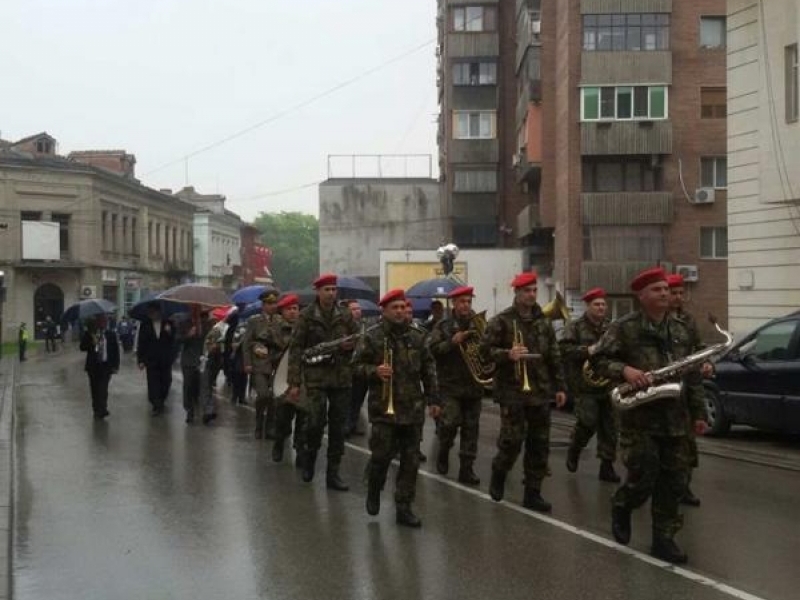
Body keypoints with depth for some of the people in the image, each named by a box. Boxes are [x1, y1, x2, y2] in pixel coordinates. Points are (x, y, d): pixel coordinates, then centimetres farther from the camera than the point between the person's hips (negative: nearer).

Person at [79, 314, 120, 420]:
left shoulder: (111, 335, 2)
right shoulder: (89, 334, 2)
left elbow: (116, 351, 5)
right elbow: (82, 347, -2)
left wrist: (115, 366, 1)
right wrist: (92, 343, -20)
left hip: (106, 366, -1)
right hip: (93, 366, 1)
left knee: (102, 389, -8)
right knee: (94, 390, 5)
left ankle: (101, 411, 0)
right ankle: (98, 411, 16)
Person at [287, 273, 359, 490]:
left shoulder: (345, 316, 7)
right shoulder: (306, 316, -1)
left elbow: (359, 340, 17)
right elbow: (296, 349, -2)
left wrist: (350, 345, -8)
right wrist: (294, 382, -7)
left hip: (341, 378, 3)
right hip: (316, 376, -3)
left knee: (338, 427, 5)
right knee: (315, 421, -15)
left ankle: (333, 474, 14)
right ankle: (308, 456, 15)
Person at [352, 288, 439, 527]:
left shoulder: (416, 336, 8)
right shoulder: (372, 336, -3)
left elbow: (428, 368, 13)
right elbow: (357, 364, 0)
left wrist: (433, 399, 10)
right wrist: (374, 371, -20)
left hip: (413, 409, 4)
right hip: (384, 408, -3)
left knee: (411, 460, 4)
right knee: (381, 455, -2)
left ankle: (403, 508, 14)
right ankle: (373, 491, 28)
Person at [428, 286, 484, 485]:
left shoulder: (478, 325, 8)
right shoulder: (443, 326, 1)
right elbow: (433, 349, -8)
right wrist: (452, 342, -19)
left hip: (474, 385, 3)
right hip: (451, 385, -3)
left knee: (470, 428, 4)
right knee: (450, 423, -12)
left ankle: (467, 469, 12)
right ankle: (443, 454, 16)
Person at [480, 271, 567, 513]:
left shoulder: (543, 321, 11)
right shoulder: (501, 321, -5)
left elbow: (554, 357, 14)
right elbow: (485, 349, -7)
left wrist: (559, 386, 11)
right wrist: (507, 355, -23)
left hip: (540, 392, 5)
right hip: (512, 391, -5)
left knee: (539, 444, 6)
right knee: (512, 440, -8)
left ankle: (532, 493, 16)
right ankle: (498, 476, 21)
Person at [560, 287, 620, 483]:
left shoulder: (611, 328, 13)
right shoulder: (574, 327, -1)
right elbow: (564, 349, -13)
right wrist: (587, 351, -22)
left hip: (608, 384, 5)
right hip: (585, 384, -5)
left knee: (609, 427, 4)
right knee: (588, 422, -11)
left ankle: (607, 466, 12)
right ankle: (574, 449, 19)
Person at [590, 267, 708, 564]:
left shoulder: (681, 330, 11)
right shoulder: (623, 327, -5)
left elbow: (692, 374, 15)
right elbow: (599, 360, -7)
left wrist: (698, 412, 13)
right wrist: (624, 370, -25)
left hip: (674, 418, 5)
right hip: (639, 417, -5)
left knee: (674, 482, 5)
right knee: (643, 479, -6)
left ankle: (664, 539, 15)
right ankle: (621, 507, 26)